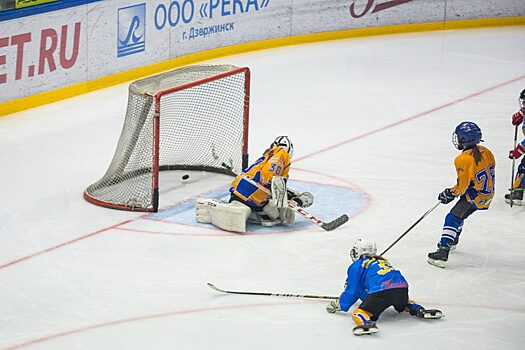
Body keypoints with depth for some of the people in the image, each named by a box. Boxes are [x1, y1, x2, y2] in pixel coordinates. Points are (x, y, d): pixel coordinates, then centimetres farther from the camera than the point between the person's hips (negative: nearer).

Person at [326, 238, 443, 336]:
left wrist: (339, 305, 26)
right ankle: (419, 310, 10)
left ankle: (367, 323, -39)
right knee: (403, 304, 39)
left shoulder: (356, 266, 16)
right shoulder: (383, 261, 37)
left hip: (381, 291, -6)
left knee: (358, 314, -6)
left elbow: (352, 291, 14)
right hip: (402, 288, 7)